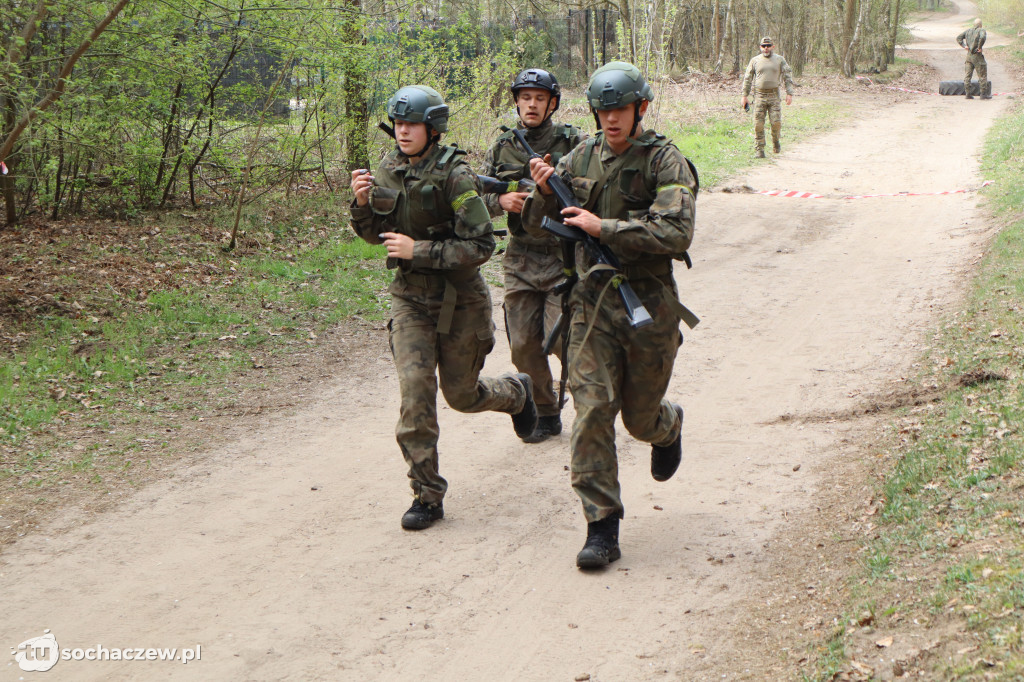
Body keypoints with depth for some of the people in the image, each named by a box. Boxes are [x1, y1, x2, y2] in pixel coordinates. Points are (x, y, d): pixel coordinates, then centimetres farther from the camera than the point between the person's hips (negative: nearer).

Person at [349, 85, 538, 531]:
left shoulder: (454, 174, -17)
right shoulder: (389, 170, 0)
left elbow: (480, 246, -20)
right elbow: (374, 233, 11)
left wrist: (418, 251, -24)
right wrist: (362, 202, -10)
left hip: (460, 300, -4)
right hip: (411, 298, 4)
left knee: (461, 394, 11)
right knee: (415, 392, -10)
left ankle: (516, 393, 46)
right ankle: (427, 495, -1)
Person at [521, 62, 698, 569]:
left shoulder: (665, 163, -8)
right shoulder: (581, 158, 5)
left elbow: (677, 233, -21)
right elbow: (535, 224, 11)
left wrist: (603, 227, -22)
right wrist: (544, 190, -11)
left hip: (649, 304, -3)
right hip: (593, 303, 3)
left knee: (640, 417, 11)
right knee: (592, 412, -7)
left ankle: (669, 426, 49)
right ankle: (602, 528, -2)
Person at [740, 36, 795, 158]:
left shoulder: (780, 60, 8)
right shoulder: (755, 61, 8)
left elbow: (788, 77, 6)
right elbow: (747, 79, 11)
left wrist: (789, 93, -4)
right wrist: (744, 96, 6)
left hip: (774, 96, 0)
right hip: (759, 95, 0)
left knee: (776, 122, -7)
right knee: (758, 124, -4)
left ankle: (776, 141, 22)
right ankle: (760, 150, 3)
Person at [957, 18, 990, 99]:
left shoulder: (968, 31, 12)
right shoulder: (981, 30, -7)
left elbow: (958, 38, 10)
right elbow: (982, 37, -27)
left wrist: (964, 46, 1)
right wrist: (979, 47, -17)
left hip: (969, 56, 5)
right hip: (977, 56, -5)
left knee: (967, 75, 7)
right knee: (982, 75, 2)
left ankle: (967, 93, 5)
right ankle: (984, 94, 2)